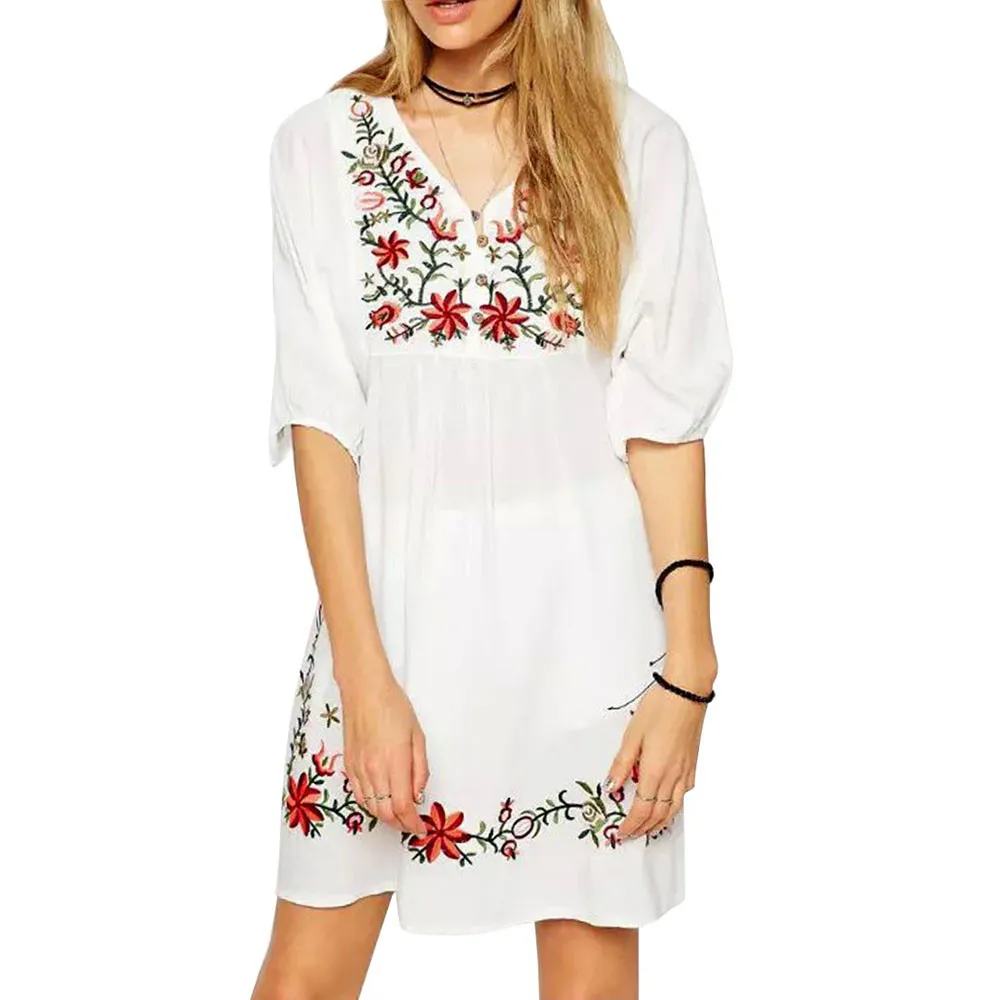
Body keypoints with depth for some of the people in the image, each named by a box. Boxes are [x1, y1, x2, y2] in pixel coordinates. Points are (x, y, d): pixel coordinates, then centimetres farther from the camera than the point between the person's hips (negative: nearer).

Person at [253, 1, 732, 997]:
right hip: (389, 587, 1)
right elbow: (320, 417, -3)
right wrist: (365, 673, -10)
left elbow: (664, 418, -1)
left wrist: (687, 663, -6)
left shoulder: (638, 147, 0)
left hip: (581, 599, 0)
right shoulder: (321, 146, 1)